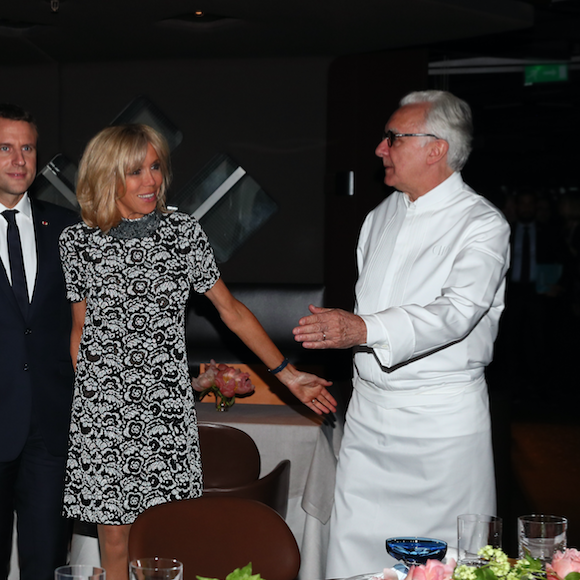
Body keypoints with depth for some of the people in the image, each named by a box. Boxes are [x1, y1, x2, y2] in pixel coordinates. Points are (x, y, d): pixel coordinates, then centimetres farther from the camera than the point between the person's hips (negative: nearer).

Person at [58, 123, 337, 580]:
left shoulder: (183, 232, 2)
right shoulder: (79, 242, 1)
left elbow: (231, 310, 6)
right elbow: (79, 330, 9)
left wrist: (288, 375, 6)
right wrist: (70, 398, 5)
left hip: (166, 406, 0)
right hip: (100, 409, 0)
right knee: (114, 532, 4)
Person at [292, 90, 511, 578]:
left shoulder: (483, 224, -10)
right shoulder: (382, 216, 13)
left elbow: (457, 312, -25)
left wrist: (365, 329, -37)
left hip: (442, 422, -6)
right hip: (368, 413, 6)